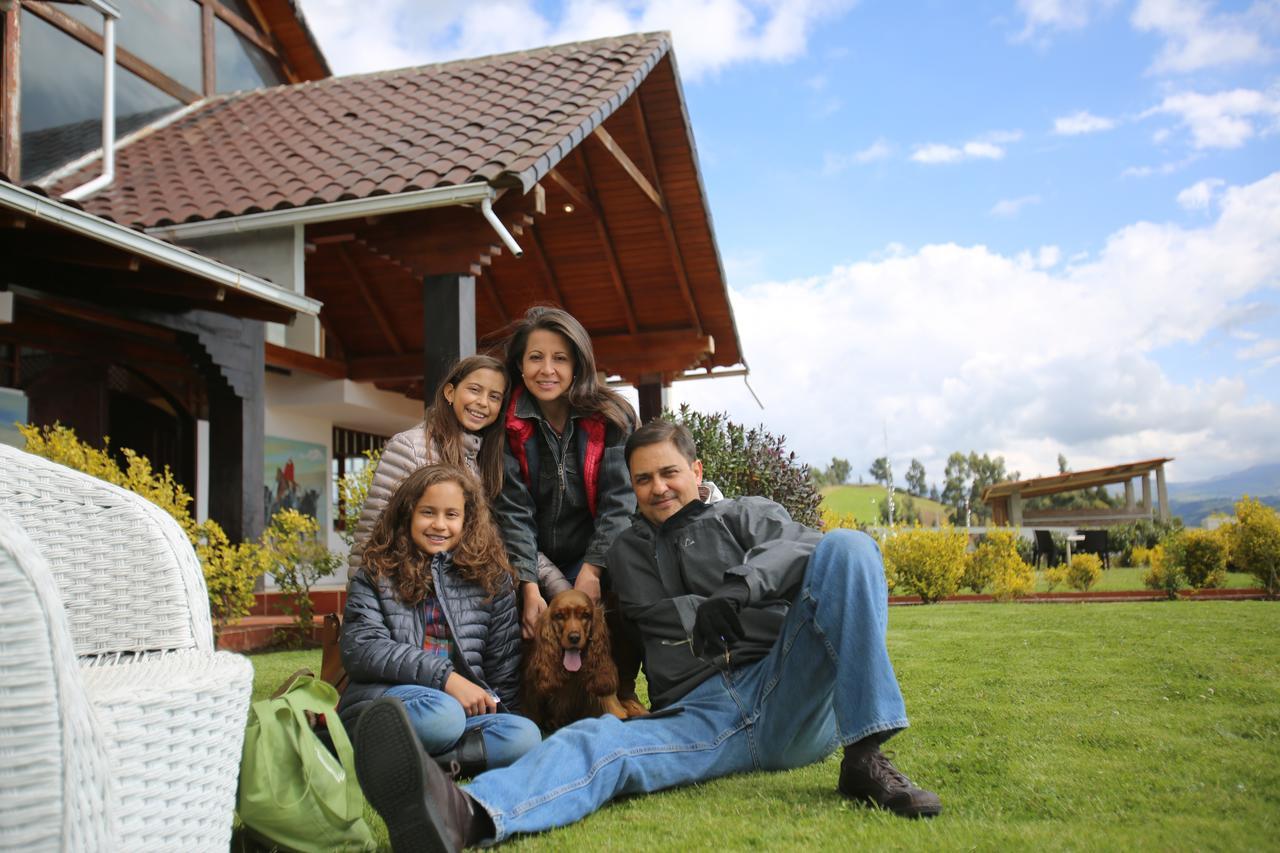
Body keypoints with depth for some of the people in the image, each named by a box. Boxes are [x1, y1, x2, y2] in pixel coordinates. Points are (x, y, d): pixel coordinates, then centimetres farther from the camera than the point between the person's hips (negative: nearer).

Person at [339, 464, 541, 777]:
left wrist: (497, 714, 2)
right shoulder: (376, 575, 9)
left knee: (525, 735, -29)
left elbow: (503, 662, 16)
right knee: (442, 715, -37)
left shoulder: (490, 578, 14)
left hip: (466, 709, 3)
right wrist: (444, 677, -16)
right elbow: (360, 649, -6)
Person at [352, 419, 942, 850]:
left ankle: (865, 760, -28)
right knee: (598, 742, -30)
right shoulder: (628, 552, 27)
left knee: (846, 548, -21)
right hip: (695, 719, 1)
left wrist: (737, 588, -19)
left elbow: (804, 549, -4)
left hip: (787, 700, -1)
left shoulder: (748, 515, 18)